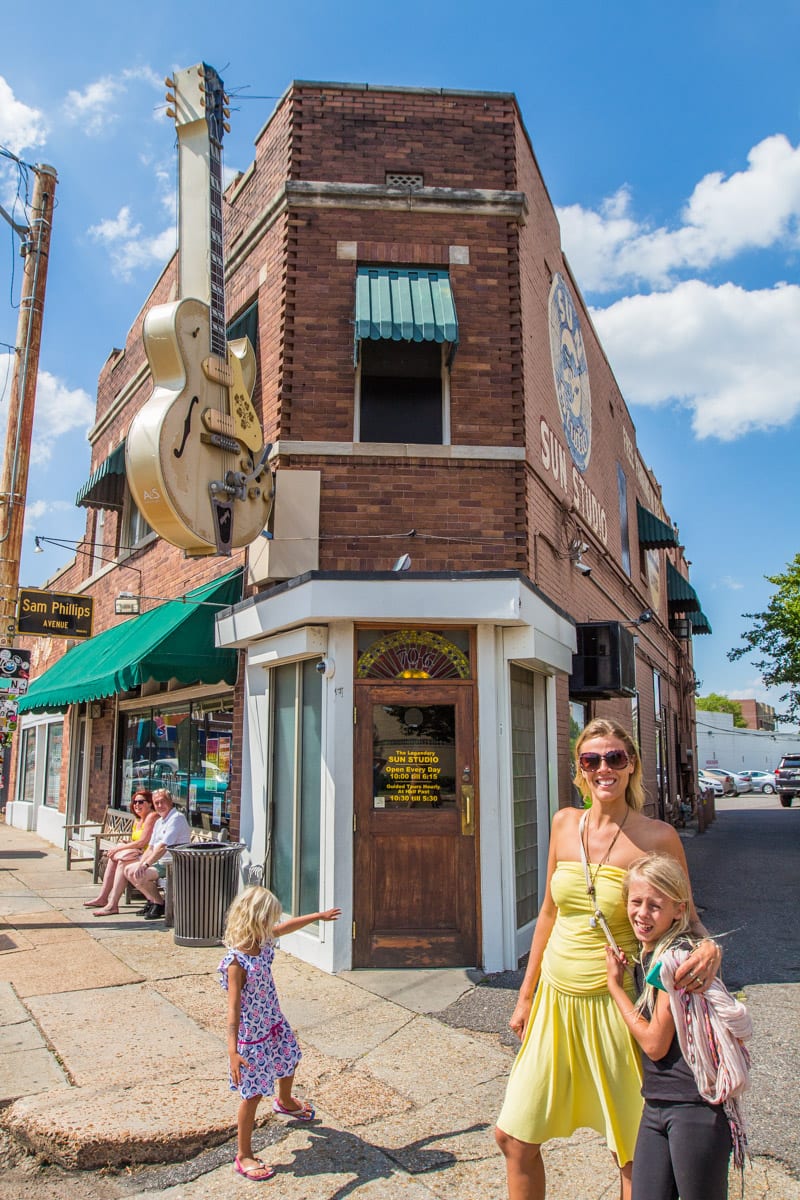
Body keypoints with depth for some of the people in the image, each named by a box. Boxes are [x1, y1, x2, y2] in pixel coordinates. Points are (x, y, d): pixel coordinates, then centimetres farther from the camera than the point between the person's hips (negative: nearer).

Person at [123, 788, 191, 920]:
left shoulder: (177, 818, -16)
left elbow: (163, 847, -23)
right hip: (160, 862, 10)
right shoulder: (159, 821, 16)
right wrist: (140, 864, -1)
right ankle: (152, 900, 14)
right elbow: (151, 848, 15)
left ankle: (160, 904, -2)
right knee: (129, 870, 8)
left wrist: (145, 865, -22)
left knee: (140, 876, -24)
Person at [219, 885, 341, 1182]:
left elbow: (288, 926, 10)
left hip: (274, 1023, 9)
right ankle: (243, 1157, 21)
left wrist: (319, 916, 21)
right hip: (251, 1035, -9)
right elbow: (233, 1008, -32)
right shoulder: (236, 962, -32)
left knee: (290, 1060, 29)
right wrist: (233, 1051, -35)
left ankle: (285, 1102, 61)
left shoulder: (263, 940, -8)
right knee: (252, 1094, 3)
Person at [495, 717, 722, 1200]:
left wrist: (710, 948, -23)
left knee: (633, 1150, 10)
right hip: (556, 999, 5)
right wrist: (527, 994, 15)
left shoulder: (657, 837, -11)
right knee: (514, 1137, 12)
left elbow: (687, 919, 0)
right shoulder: (566, 824, 1)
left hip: (613, 1003, -4)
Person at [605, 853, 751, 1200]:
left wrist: (614, 983, -9)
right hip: (655, 1105, 8)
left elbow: (654, 1043, -16)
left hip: (697, 1107, -8)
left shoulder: (676, 957, -19)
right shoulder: (645, 956, 6)